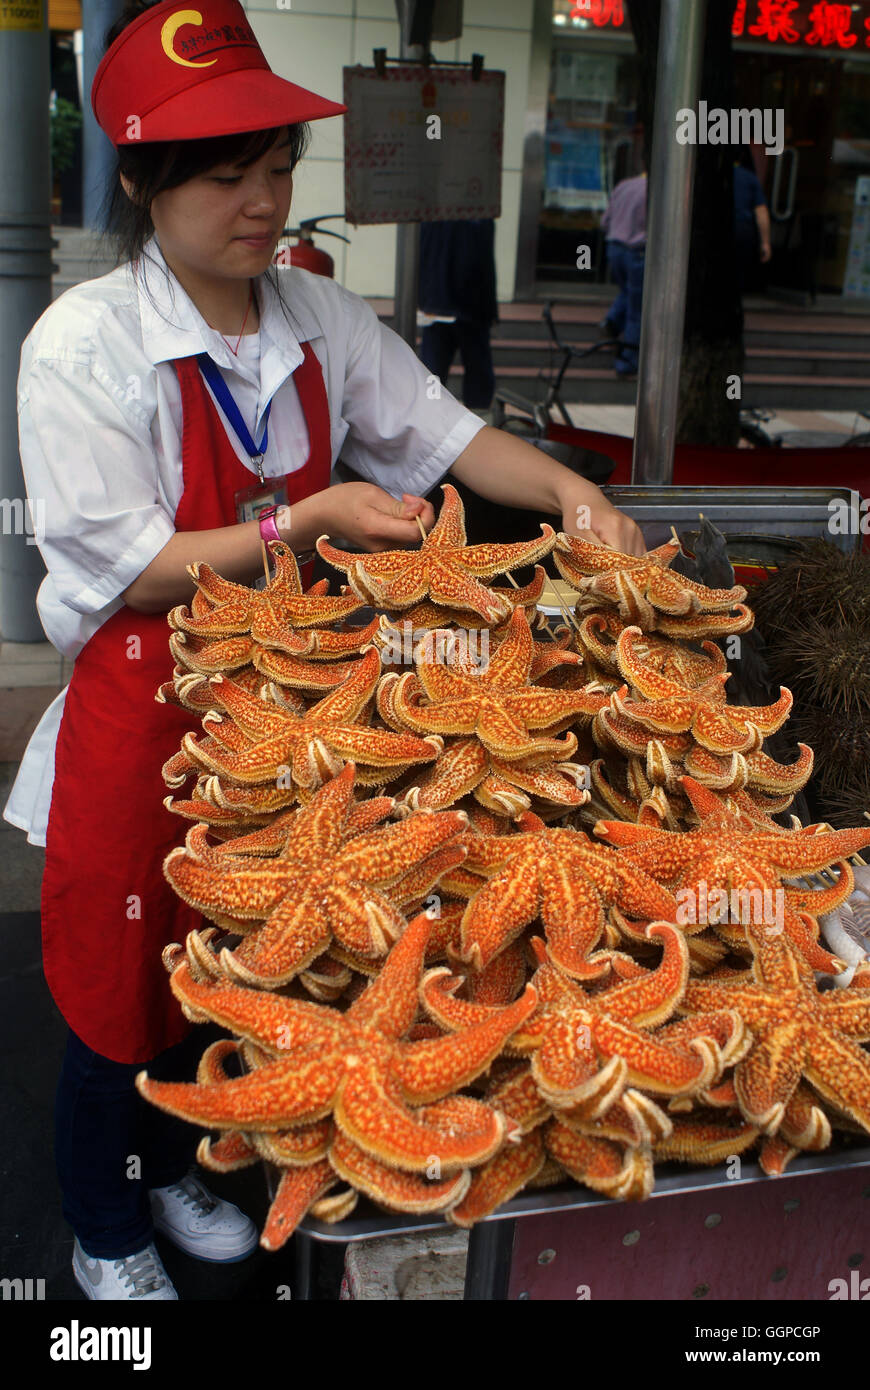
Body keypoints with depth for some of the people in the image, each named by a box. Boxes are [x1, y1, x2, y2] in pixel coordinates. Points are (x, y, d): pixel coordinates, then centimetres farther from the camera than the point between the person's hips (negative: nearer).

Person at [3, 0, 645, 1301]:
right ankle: (105, 1238, 42)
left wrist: (565, 487, -16)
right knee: (119, 994, 13)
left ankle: (171, 1171, 51)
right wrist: (311, 519, -26)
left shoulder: (320, 318, -1)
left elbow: (438, 428, 2)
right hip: (139, 720, -5)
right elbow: (127, 571, -19)